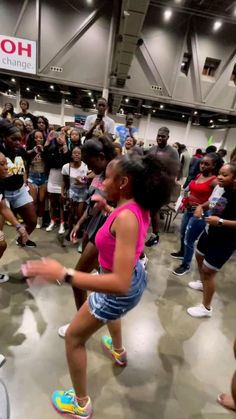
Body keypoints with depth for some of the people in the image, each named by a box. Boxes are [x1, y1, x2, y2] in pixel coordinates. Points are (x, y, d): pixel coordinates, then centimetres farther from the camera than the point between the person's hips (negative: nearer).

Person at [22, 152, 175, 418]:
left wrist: (63, 274, -44)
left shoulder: (126, 217, -36)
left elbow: (120, 284, -41)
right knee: (108, 313, 41)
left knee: (74, 338, 14)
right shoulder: (138, 207, -9)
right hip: (134, 278, 9)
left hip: (121, 291, -9)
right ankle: (118, 351, 66)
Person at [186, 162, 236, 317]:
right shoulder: (221, 188, -2)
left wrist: (220, 221, -31)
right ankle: (203, 283, 53)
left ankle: (206, 308, 19)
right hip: (210, 233, 9)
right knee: (199, 257, 25)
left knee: (208, 271, -1)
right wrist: (200, 206, -2)